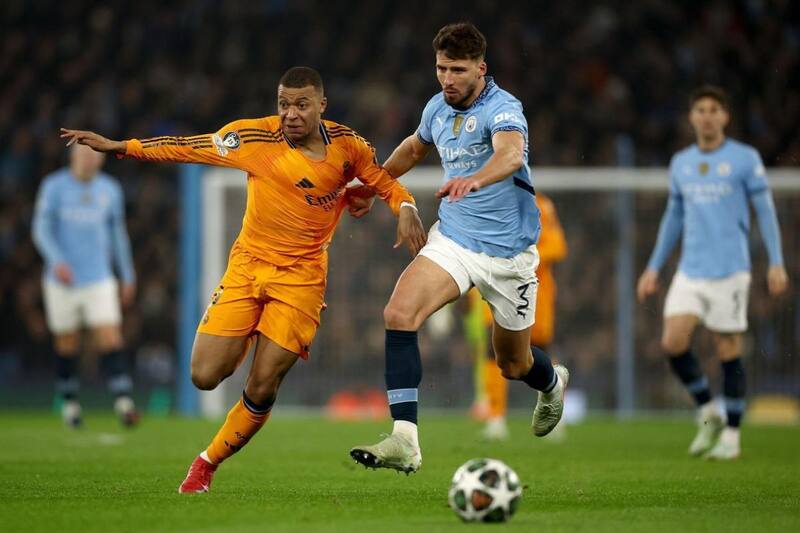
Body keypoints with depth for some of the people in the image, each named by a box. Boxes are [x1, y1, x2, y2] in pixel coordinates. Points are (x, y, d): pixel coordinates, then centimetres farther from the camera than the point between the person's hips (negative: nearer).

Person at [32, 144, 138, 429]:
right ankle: (69, 403, 22)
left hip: (99, 280, 1)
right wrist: (57, 261, -23)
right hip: (62, 281, -1)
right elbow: (41, 229, -7)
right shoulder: (54, 186, -2)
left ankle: (123, 402, -13)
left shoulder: (110, 189, 7)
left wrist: (127, 277, 18)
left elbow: (118, 233, 17)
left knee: (110, 338, -12)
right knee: (67, 344, 7)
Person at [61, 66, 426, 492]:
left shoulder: (346, 145, -6)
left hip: (301, 274, 0)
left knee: (262, 388, -7)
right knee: (205, 376, -6)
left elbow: (382, 181, 10)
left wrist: (405, 210, -11)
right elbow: (190, 148, -5)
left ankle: (209, 463, 17)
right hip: (248, 263, 0)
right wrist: (118, 146, -8)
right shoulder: (256, 137, -11)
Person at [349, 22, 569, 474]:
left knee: (513, 364, 12)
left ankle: (553, 383, 52)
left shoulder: (503, 109, -20)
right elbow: (414, 148, 26)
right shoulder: (438, 108, 2)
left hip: (508, 252, -4)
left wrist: (474, 180, -62)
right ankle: (404, 441, -28)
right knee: (399, 314, -23)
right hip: (453, 239, 4)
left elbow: (511, 155, -43)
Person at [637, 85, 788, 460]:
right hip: (690, 271, 4)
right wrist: (654, 267, 19)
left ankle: (731, 435, 9)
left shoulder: (745, 159, -1)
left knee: (728, 351, -2)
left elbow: (765, 211, 0)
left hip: (729, 271, -4)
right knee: (673, 341, -12)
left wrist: (776, 263, -8)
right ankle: (707, 415, 8)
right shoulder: (680, 163, 12)